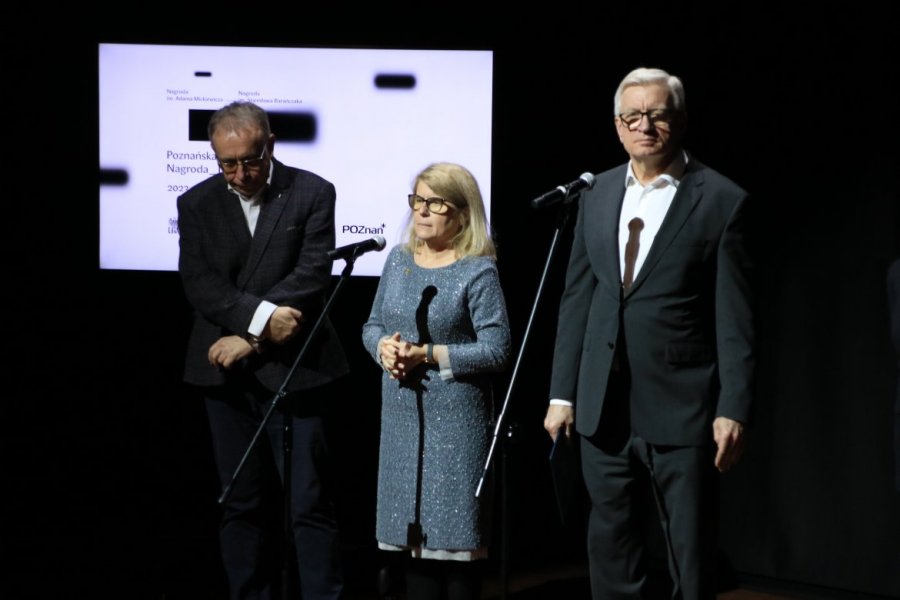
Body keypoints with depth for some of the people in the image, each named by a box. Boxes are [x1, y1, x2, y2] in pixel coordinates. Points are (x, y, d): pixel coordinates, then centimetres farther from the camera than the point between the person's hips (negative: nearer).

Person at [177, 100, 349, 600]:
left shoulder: (312, 193, -1)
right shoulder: (197, 204, 7)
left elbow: (311, 277, -9)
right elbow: (199, 282, -4)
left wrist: (251, 341, -13)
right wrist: (261, 317, -19)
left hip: (292, 370, -3)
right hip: (226, 372, 3)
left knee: (309, 503, -4)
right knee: (242, 503, 8)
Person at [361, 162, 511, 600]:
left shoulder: (479, 272, -9)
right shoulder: (398, 259, 9)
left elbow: (496, 350, -14)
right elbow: (373, 325, 15)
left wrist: (427, 355, -17)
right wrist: (383, 347, -7)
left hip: (455, 421, -6)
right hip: (401, 418, 6)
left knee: (454, 541, -1)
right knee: (414, 537, 10)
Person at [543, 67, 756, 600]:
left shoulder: (722, 201, -5)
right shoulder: (599, 194, 10)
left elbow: (736, 320, -7)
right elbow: (577, 298, 12)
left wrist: (734, 410, -12)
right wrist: (563, 393, 9)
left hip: (681, 410, -5)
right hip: (604, 409, 5)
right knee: (611, 549, 12)